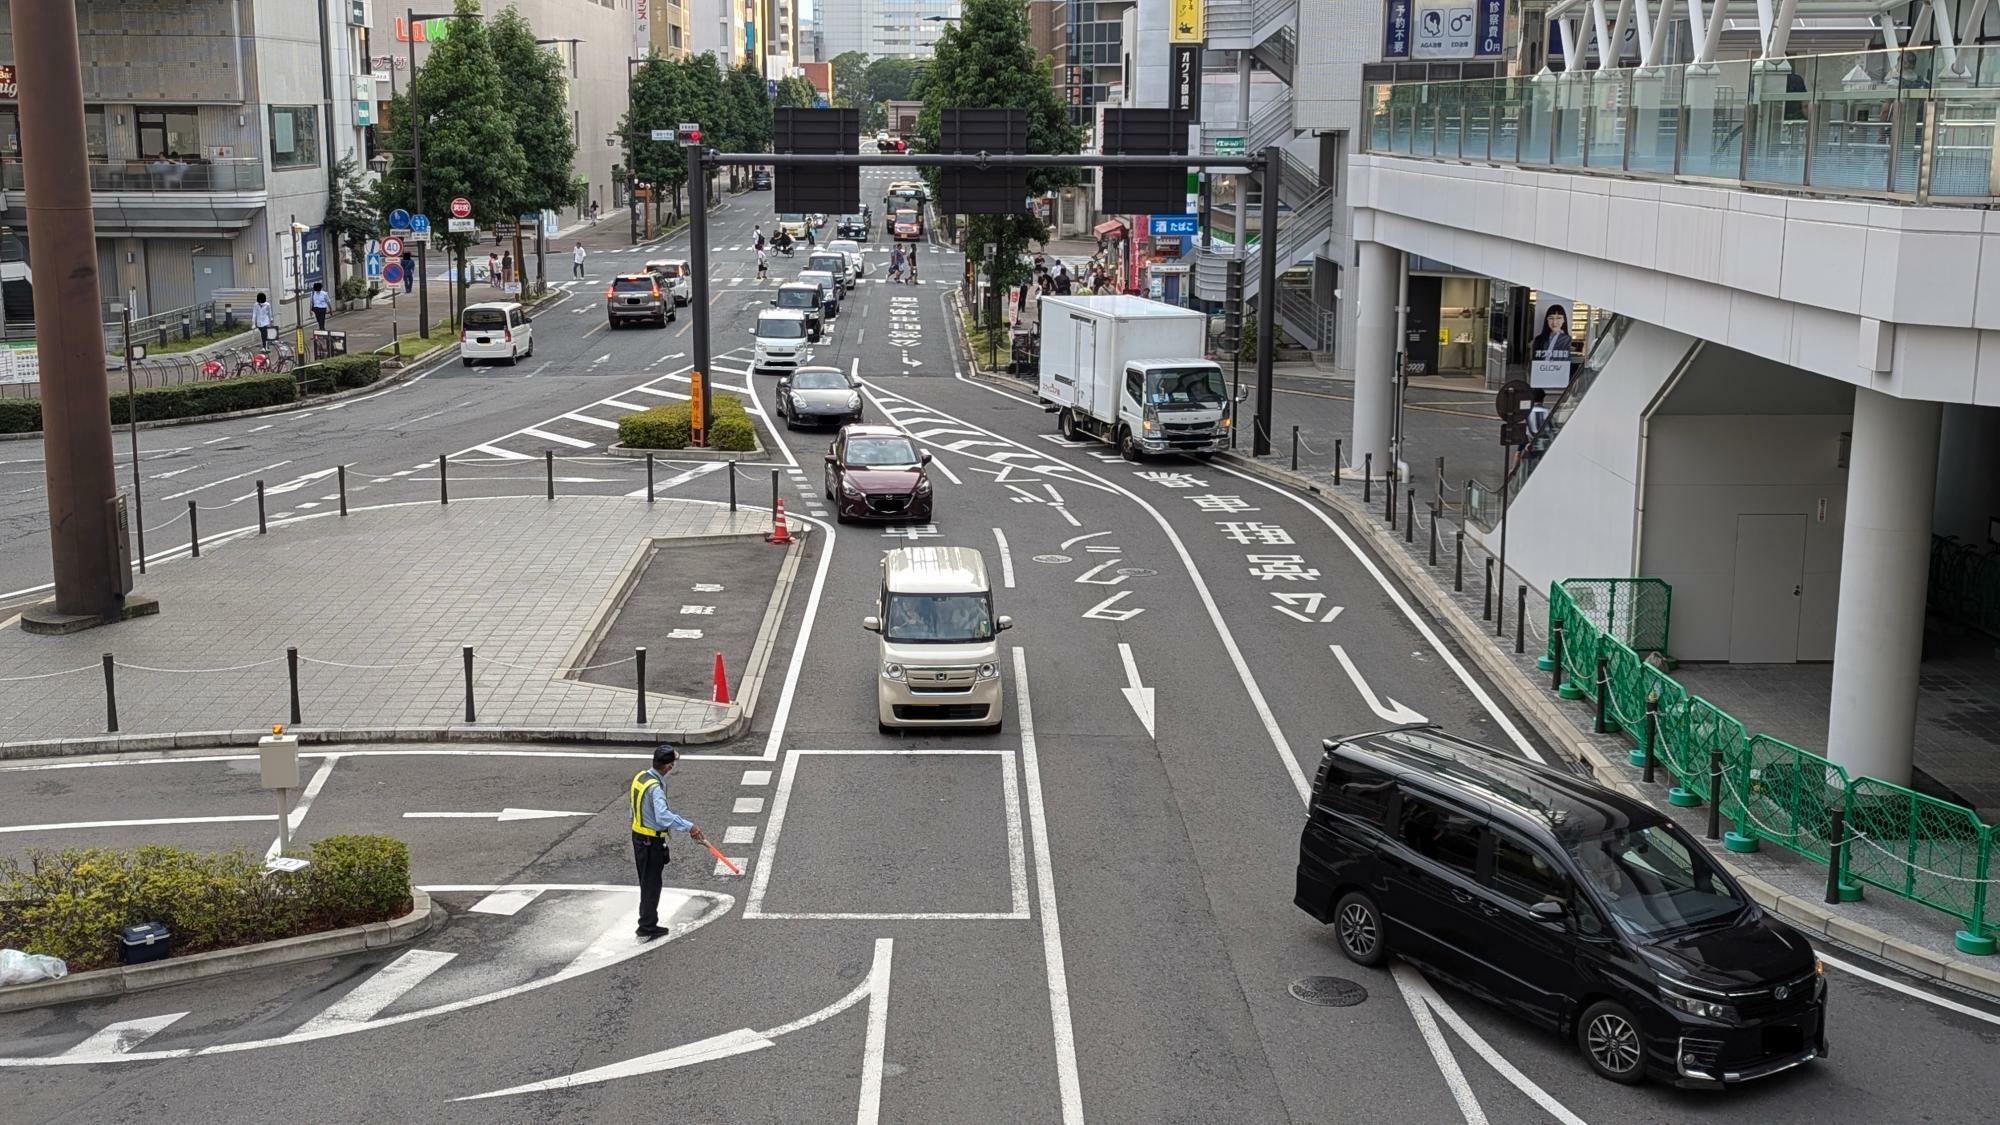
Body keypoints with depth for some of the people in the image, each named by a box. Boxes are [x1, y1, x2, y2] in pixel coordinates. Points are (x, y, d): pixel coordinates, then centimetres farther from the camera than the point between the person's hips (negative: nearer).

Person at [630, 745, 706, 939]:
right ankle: (647, 926, 13)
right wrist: (688, 826, -39)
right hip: (652, 842, -9)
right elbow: (663, 816, -41)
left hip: (638, 835, 9)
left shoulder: (640, 777, 2)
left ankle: (646, 921, 33)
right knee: (652, 883, 4)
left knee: (646, 882, 21)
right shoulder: (655, 787, -27)